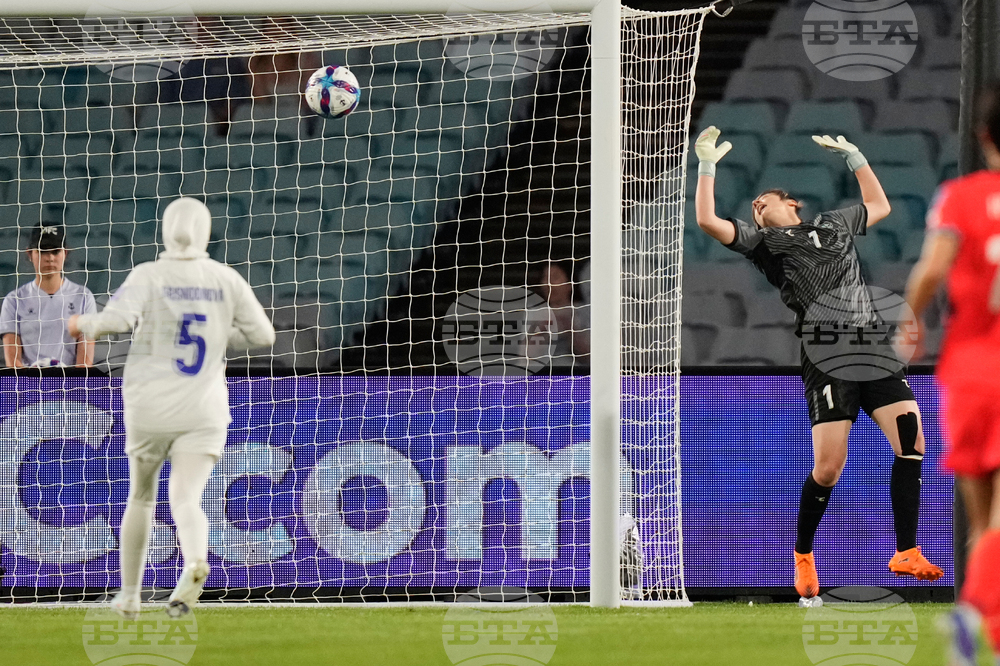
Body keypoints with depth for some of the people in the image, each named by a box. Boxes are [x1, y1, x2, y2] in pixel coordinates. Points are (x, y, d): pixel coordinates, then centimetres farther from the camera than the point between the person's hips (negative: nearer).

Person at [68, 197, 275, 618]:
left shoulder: (148, 276, -5)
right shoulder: (226, 280, 3)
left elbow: (119, 318, -22)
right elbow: (262, 334, 6)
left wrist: (86, 326, -2)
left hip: (150, 409, -1)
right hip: (203, 410, 1)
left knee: (140, 499, 17)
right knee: (185, 499, -9)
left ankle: (129, 595, 25)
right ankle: (196, 560, -41)